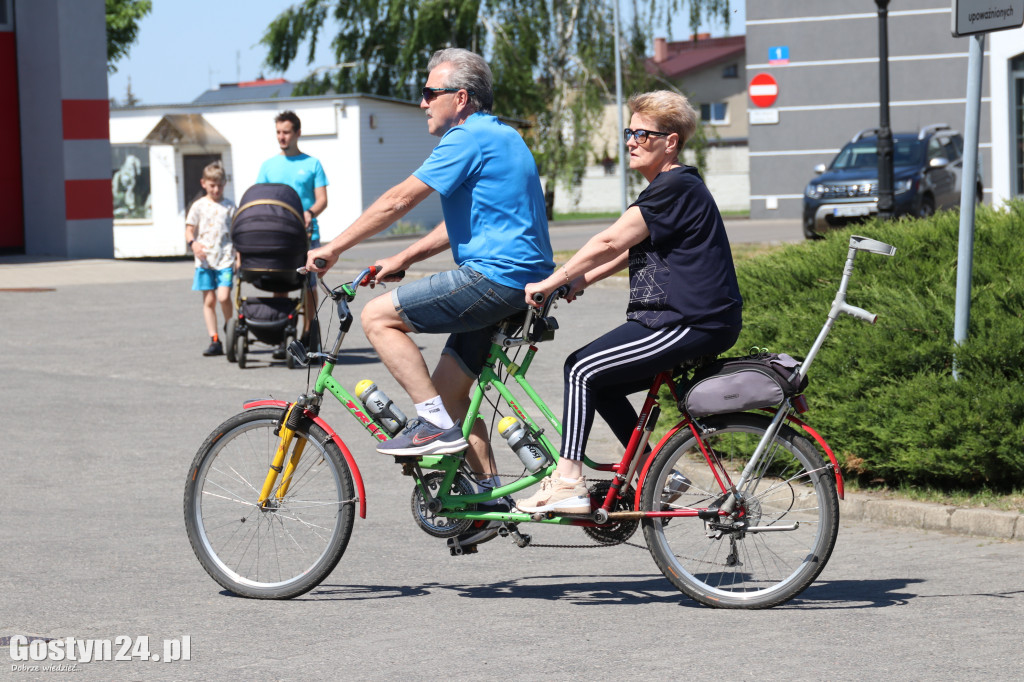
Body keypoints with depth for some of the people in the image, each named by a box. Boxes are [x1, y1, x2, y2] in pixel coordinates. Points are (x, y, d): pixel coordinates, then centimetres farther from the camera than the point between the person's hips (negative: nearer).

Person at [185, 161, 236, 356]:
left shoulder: (229, 206, 6)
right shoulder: (199, 206, 6)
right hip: (205, 259, 1)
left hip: (226, 259, -1)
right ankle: (215, 341, 4)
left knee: (223, 296, -15)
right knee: (209, 300, 1)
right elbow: (189, 230, 7)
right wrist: (193, 243, -14)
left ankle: (229, 327, 13)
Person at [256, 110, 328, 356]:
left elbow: (322, 199, 1)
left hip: (306, 234, -2)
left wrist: (310, 213, -20)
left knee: (308, 285, -1)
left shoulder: (312, 164, 7)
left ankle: (307, 335, 9)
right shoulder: (268, 166, 14)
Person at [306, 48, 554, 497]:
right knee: (449, 390, 13)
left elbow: (400, 199, -13)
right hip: (523, 283, 10)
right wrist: (401, 260, 19)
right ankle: (489, 491, 14)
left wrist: (332, 249, -7)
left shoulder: (470, 137, -10)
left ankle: (435, 424, -11)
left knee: (378, 317, -9)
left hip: (494, 276, -10)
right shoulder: (499, 136, 22)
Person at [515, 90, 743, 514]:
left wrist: (552, 283, -12)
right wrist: (580, 281, 9)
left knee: (583, 371, -12)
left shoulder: (677, 188, -14)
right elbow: (627, 251, 22)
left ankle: (568, 484, -12)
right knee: (598, 382, 12)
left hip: (690, 324, -10)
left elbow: (610, 242, -18)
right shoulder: (667, 188, 19)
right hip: (691, 321, 10)